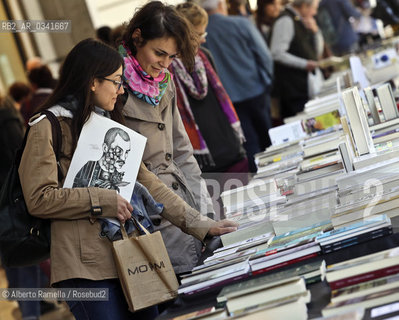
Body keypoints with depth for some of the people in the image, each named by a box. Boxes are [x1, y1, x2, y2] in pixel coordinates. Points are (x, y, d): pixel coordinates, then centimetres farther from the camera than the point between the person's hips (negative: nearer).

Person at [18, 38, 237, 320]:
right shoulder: (48, 128, -4)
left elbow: (147, 182, 15)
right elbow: (39, 199, -11)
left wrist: (199, 224, 7)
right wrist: (103, 201, -15)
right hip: (87, 264, -7)